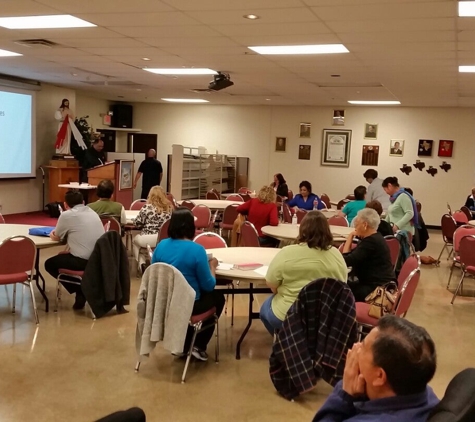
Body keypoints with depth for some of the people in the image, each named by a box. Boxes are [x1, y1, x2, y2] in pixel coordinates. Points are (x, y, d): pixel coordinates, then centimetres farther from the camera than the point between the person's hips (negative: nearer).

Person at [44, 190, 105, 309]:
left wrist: (52, 234, 33)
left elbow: (56, 238, 12)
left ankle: (80, 291, 11)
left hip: (83, 261, -8)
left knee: (49, 264, 18)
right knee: (64, 256, 33)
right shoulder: (92, 212, 16)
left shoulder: (66, 215, -3)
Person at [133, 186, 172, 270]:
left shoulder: (147, 207, -6)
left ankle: (142, 263, 15)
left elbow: (137, 223, 1)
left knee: (135, 240, 31)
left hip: (148, 239, -4)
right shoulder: (169, 207, 3)